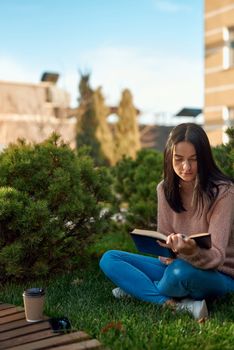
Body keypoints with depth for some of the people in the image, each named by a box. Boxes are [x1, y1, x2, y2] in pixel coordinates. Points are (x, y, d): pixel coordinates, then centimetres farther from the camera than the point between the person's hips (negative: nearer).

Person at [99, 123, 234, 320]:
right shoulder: (165, 189, -2)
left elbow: (216, 257, -23)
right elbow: (164, 240, 1)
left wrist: (193, 252, -46)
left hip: (217, 275, -5)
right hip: (176, 266, 6)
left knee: (181, 271, -40)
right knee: (109, 259, -8)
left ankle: (138, 289, -8)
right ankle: (180, 305, -20)